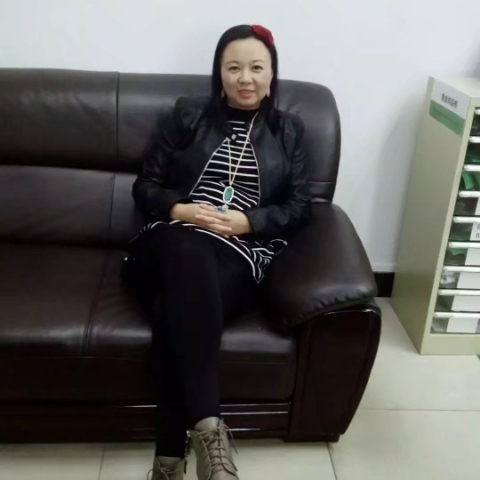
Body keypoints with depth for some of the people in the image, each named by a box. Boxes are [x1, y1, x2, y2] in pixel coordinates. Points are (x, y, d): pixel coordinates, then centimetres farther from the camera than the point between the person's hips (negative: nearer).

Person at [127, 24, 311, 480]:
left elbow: (300, 207, 8)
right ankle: (208, 427, -41)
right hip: (174, 242, 1)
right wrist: (179, 209, -11)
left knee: (173, 311, -34)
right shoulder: (187, 115, 15)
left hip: (240, 254, 0)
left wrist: (246, 221, -10)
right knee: (189, 252, -39)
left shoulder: (289, 130, 16)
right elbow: (145, 185, 11)